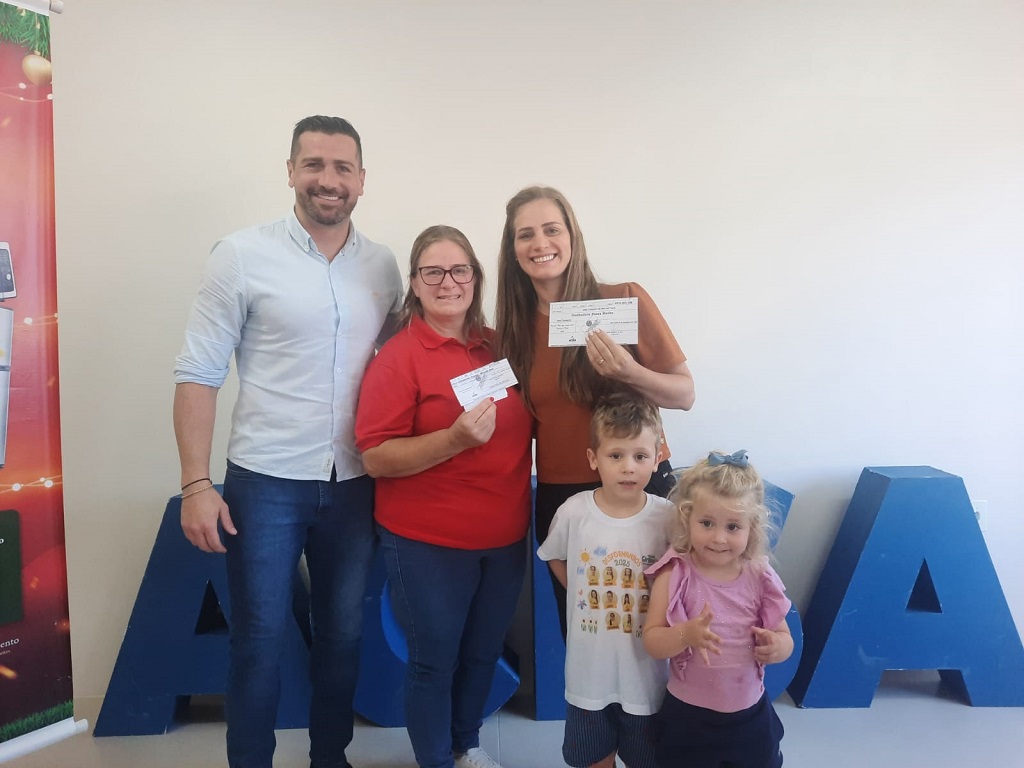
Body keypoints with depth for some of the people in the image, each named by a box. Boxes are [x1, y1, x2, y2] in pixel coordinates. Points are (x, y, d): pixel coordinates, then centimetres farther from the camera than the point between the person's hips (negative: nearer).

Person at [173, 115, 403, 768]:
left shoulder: (383, 265, 4)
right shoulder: (243, 255, -6)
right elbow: (199, 374, -6)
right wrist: (196, 484, -11)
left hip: (355, 485, 4)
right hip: (265, 483, -3)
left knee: (343, 634, 17)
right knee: (260, 640, 8)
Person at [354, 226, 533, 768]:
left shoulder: (499, 347, 3)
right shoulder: (399, 357, -13)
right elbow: (376, 458, -17)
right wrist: (455, 439, -28)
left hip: (505, 539, 5)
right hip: (427, 544, -5)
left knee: (483, 654, 21)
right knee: (433, 661, 11)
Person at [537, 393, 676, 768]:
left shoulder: (666, 519, -18)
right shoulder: (574, 512, -14)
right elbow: (555, 558, 6)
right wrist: (582, 595, 2)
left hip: (646, 670, -1)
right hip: (589, 668, 1)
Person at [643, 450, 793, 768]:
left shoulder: (760, 577, -9)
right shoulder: (674, 575, -16)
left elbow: (784, 637, 2)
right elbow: (652, 642, -17)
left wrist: (777, 646, -21)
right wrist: (686, 634, -37)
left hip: (750, 713, 2)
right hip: (687, 715, -2)